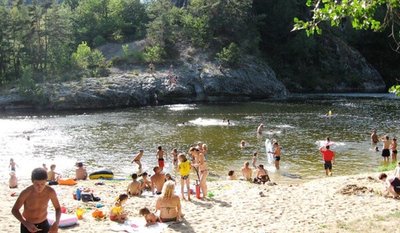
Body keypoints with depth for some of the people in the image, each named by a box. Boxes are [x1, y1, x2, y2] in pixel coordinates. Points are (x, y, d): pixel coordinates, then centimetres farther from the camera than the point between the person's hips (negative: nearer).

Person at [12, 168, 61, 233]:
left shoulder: (50, 191, -20)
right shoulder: (26, 193, -27)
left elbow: (58, 208, -5)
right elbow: (14, 210, -16)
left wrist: (56, 223, -24)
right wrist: (26, 224, -31)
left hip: (43, 224, 3)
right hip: (27, 225, -2)